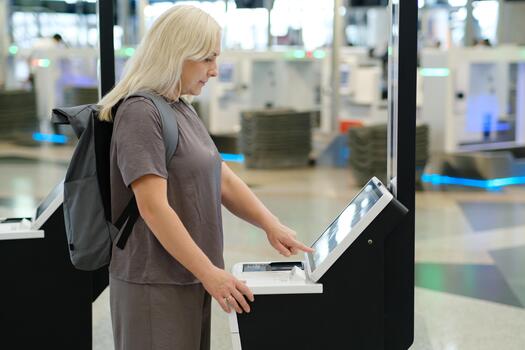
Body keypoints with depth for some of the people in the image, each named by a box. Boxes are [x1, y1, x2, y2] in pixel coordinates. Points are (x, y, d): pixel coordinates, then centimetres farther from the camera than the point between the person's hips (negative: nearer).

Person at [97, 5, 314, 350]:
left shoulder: (182, 110, 12)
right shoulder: (140, 113, -16)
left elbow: (222, 179, 15)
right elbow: (154, 207, -22)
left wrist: (271, 225, 3)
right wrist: (209, 272, -23)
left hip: (188, 279, 9)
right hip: (156, 283, -9)